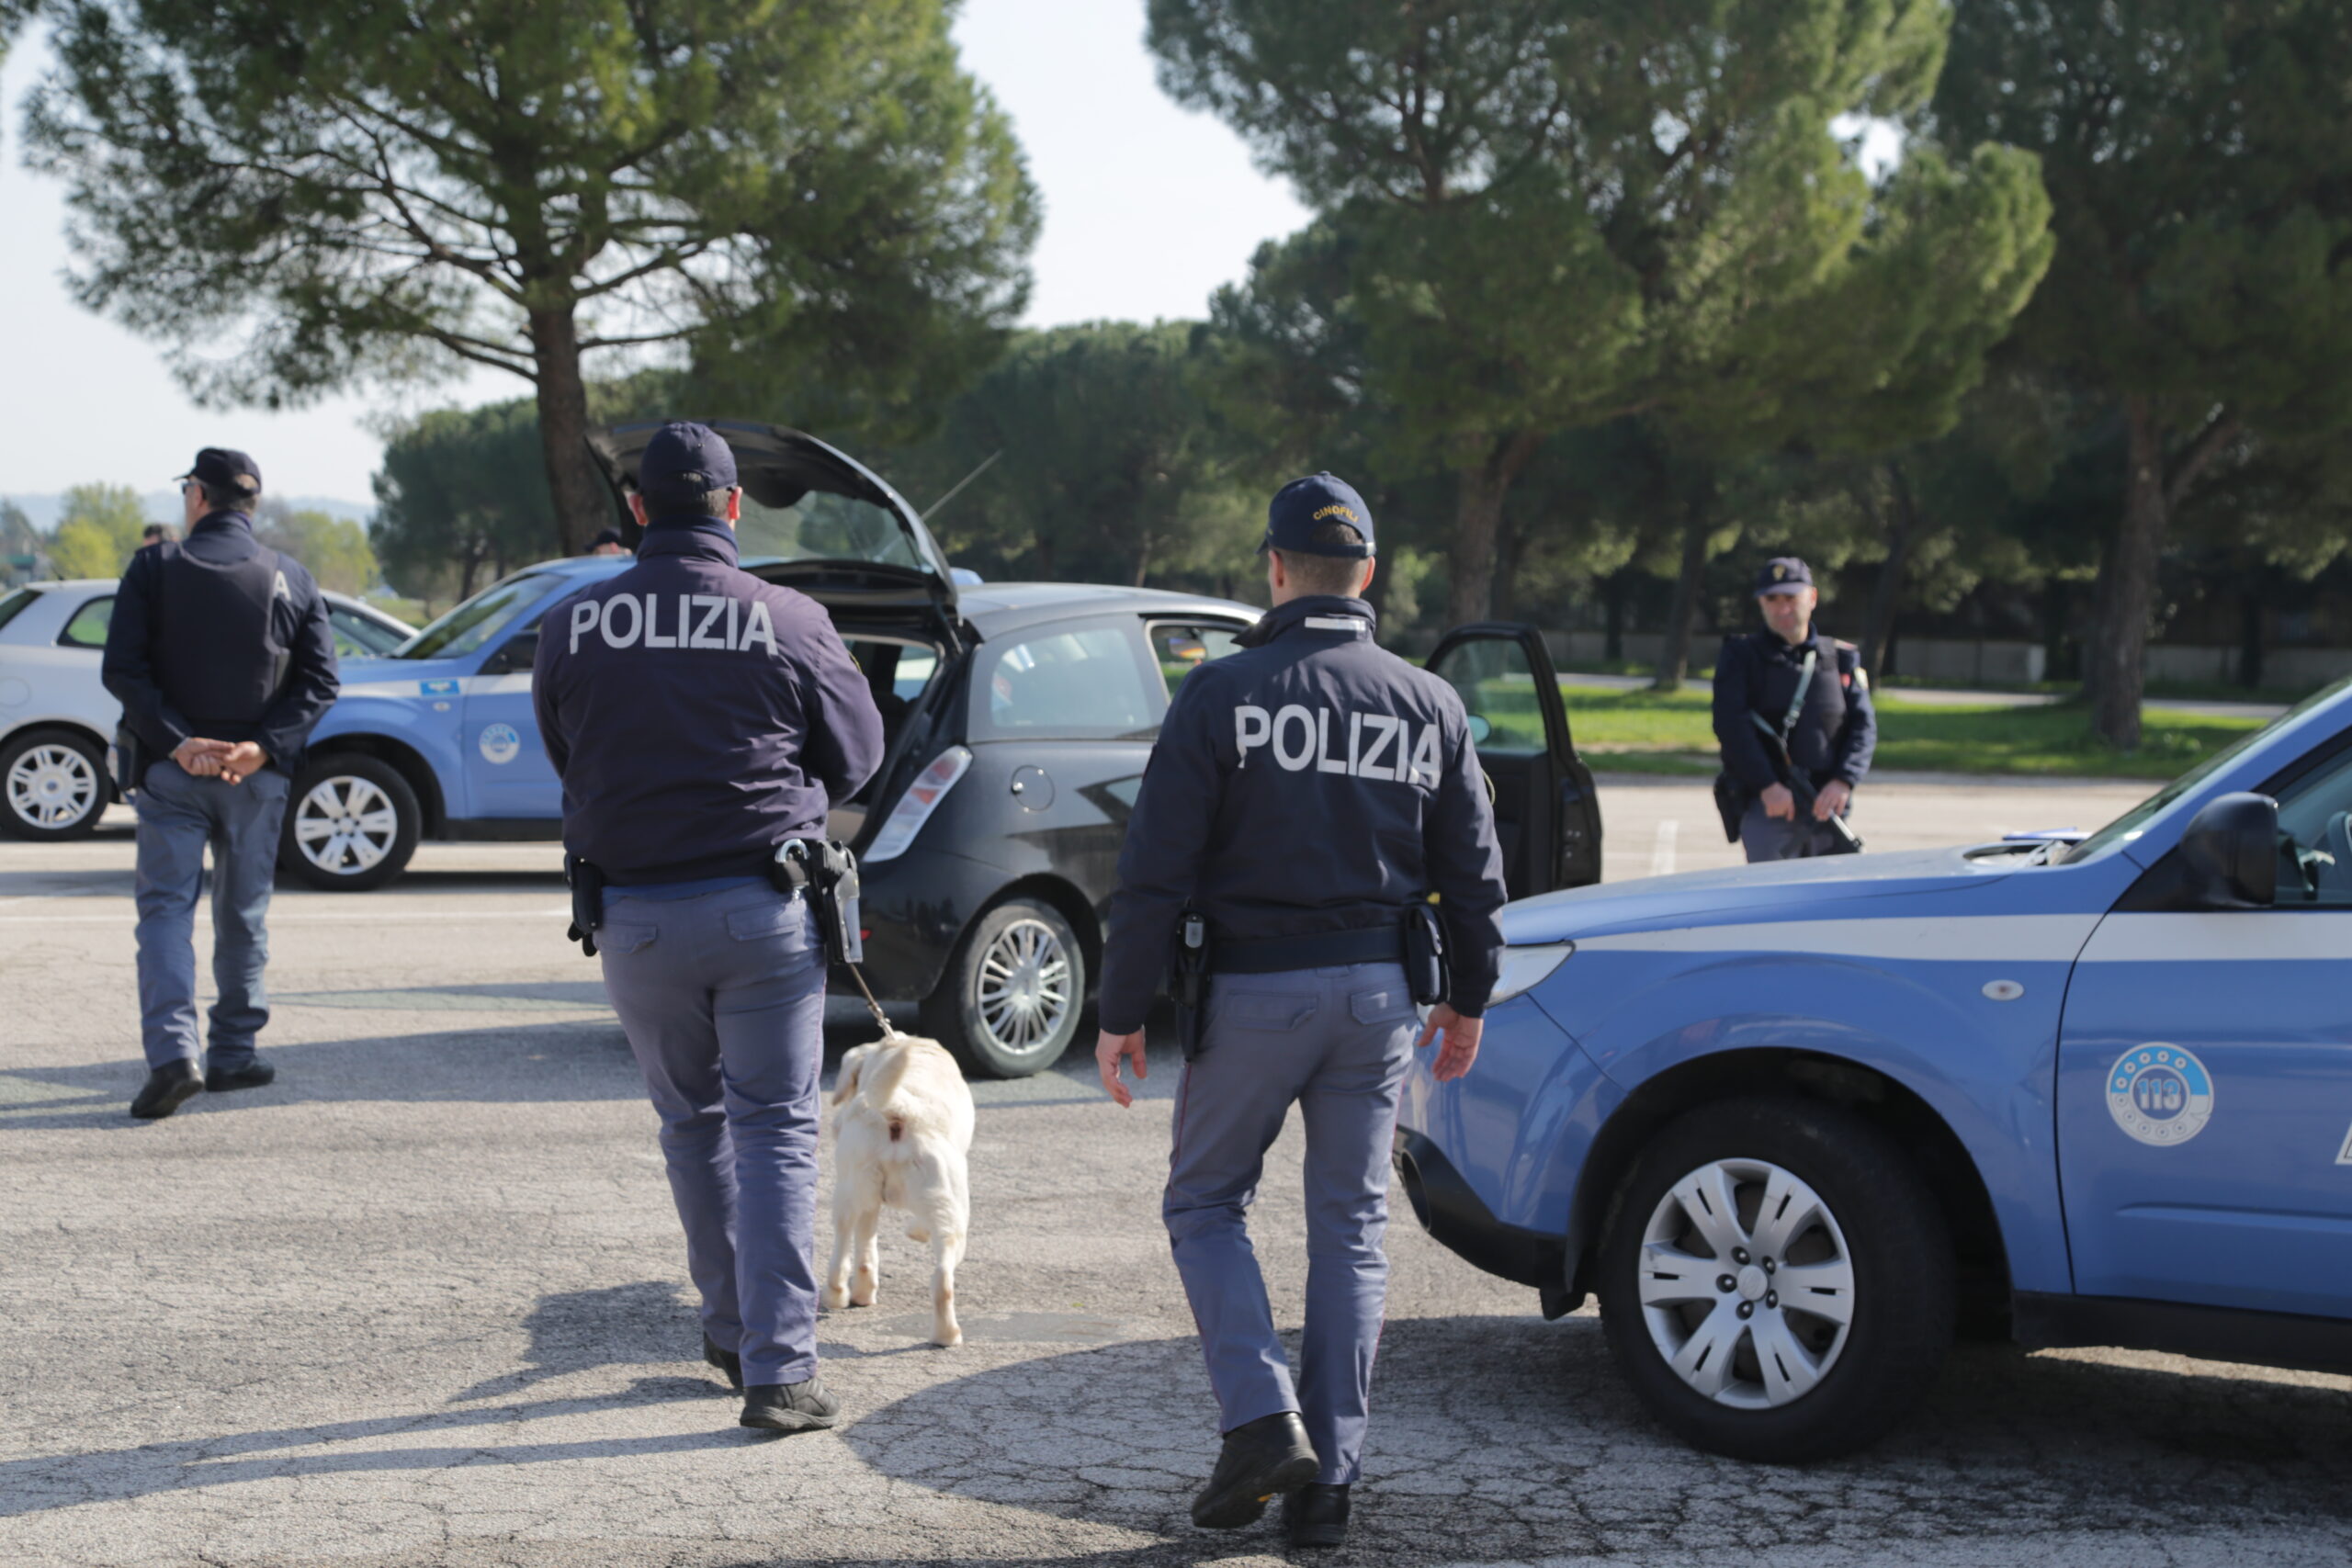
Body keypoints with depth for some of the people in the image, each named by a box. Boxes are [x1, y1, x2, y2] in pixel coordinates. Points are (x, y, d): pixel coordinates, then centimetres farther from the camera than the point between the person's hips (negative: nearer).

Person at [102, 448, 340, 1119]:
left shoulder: (156, 567, -1)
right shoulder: (292, 580, 5)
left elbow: (121, 669, -10)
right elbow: (319, 681, -3)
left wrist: (175, 741, -13)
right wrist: (264, 746, -11)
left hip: (172, 771, -2)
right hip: (256, 777, 2)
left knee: (165, 907, -1)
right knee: (242, 914, 13)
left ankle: (172, 1051, -18)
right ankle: (234, 1053, 17)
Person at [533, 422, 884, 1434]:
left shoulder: (572, 627, 0)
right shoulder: (788, 621, -6)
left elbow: (566, 759, 13)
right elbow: (855, 753, 5)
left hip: (633, 915, 2)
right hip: (763, 907, -2)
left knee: (693, 1125, 19)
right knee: (776, 1131, 3)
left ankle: (732, 1329, 29)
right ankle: (779, 1368, -3)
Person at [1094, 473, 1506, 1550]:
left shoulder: (1222, 693, -7)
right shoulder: (1429, 704, 5)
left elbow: (1156, 871, -9)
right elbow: (1472, 875, 10)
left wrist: (1122, 1010, -4)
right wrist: (1467, 997, 23)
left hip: (1251, 989, -3)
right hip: (1378, 996, 3)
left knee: (1205, 1202, 13)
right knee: (1351, 1227, 10)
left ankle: (1262, 1420, -5)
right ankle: (1327, 1482, 10)